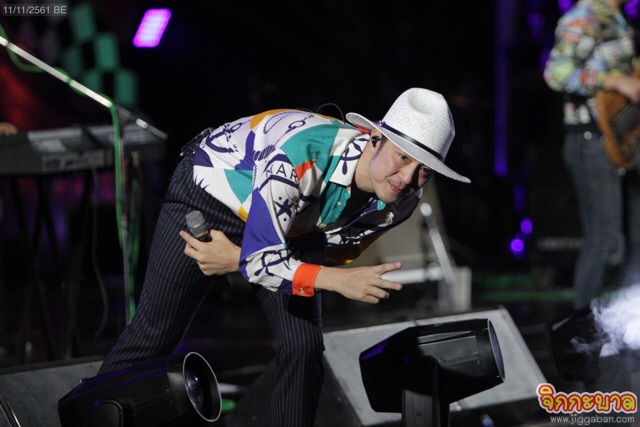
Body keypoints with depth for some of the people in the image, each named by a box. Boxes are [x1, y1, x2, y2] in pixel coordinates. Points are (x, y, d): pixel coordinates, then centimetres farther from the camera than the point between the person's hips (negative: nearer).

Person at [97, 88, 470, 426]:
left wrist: (237, 259, -18)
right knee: (154, 335, 3)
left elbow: (329, 254, -12)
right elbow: (262, 260, -37)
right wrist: (337, 280, -50)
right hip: (209, 194, -5)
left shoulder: (402, 201, -24)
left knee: (304, 347, -7)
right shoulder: (300, 156, -43)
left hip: (290, 225, 5)